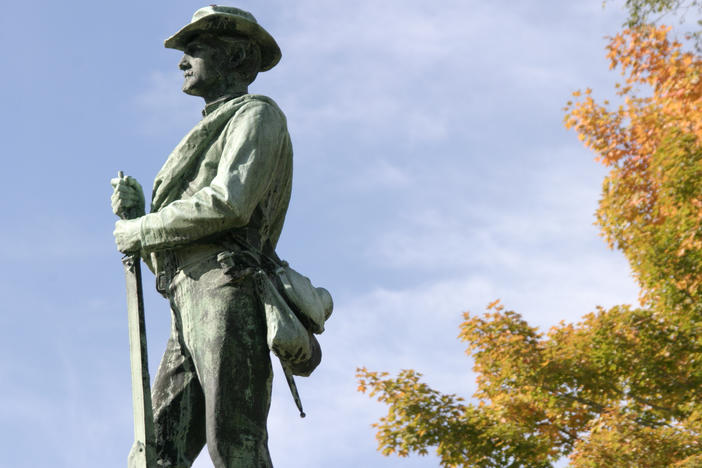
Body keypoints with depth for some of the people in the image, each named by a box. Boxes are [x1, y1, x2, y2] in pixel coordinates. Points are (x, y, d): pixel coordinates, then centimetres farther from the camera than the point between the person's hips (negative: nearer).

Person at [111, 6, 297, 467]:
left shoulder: (257, 114, 8)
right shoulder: (208, 145, 36)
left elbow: (230, 204, -12)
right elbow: (167, 255, 30)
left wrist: (140, 230, -1)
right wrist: (135, 212, 13)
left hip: (227, 294, -9)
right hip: (189, 314, 9)